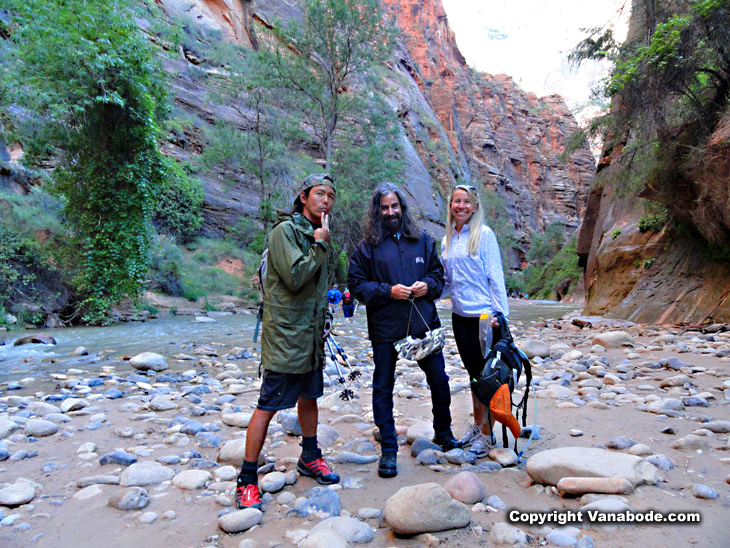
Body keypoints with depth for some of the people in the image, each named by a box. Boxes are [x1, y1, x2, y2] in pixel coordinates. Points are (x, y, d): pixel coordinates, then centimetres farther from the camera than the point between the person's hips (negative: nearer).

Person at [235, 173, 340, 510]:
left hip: (311, 337, 9)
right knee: (268, 405, -3)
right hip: (284, 335, -8)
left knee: (309, 396, 19)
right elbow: (294, 278, -23)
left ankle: (310, 458, 37)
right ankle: (247, 479, 10)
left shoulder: (318, 234, 14)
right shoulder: (285, 230, -12)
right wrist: (320, 245, -16)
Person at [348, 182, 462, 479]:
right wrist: (388, 291, -15)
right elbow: (356, 284, -3)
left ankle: (443, 433, 38)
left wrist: (428, 285, -5)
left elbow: (438, 272, 16)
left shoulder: (422, 239, 10)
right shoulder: (367, 246, 0)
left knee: (439, 381, 12)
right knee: (383, 387, 4)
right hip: (385, 328, -2)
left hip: (423, 323, 3)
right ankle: (388, 451, 20)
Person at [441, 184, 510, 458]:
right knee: (473, 371, 16)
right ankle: (476, 425, 29)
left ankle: (487, 433, 14)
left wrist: (500, 312, -15)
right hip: (460, 316, 6)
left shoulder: (484, 234, -7)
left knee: (487, 373, 2)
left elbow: (495, 276, -10)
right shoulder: (447, 240, 11)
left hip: (484, 315, -6)